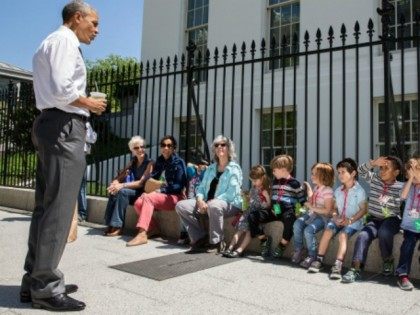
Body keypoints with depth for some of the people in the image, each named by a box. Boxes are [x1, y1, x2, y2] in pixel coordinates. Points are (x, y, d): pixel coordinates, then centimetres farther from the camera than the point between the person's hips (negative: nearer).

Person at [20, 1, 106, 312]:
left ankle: (35, 280, 17)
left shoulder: (50, 44, 26)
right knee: (58, 208, -9)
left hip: (51, 125, 10)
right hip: (64, 127, -10)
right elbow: (61, 90, -19)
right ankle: (45, 288, -2)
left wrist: (82, 104, 15)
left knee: (46, 206, 10)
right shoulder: (64, 40, -6)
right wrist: (89, 103, -5)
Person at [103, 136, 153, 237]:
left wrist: (122, 185, -26)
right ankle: (110, 224, -19)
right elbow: (120, 176, 7)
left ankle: (118, 227, -28)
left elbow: (141, 183, -16)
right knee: (114, 192, -23)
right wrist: (115, 183, -17)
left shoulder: (149, 163, -6)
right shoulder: (133, 162, 14)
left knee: (123, 191, -30)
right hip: (132, 192, 6)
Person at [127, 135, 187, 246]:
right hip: (160, 194, 6)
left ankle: (142, 234, -35)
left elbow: (179, 186, -11)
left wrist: (160, 190, -16)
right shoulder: (159, 161, 14)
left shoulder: (178, 162, -4)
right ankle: (152, 228, -3)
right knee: (138, 203, -20)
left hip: (174, 196, -6)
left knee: (148, 198, -30)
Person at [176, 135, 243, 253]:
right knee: (181, 206, -11)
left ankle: (216, 243, -21)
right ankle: (201, 238, -9)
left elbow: (232, 193, -15)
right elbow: (201, 187, 12)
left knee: (214, 206, -41)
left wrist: (212, 202, -21)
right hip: (208, 203, 7)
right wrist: (200, 199, -11)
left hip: (230, 204, -6)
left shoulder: (234, 168, -3)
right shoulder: (211, 168, 17)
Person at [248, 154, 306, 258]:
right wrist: (272, 209, 12)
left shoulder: (294, 183, -3)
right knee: (252, 216, -11)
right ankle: (264, 240, 5)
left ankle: (282, 245, -18)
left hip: (287, 211, -6)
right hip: (274, 211, 6)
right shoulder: (275, 182, 16)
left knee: (289, 219, -41)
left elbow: (303, 201, 0)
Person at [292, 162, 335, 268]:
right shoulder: (316, 188, 13)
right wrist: (309, 194, 11)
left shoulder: (328, 191, -12)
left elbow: (327, 210, -17)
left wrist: (312, 207, -17)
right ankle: (298, 250, -4)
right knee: (297, 224, -19)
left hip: (322, 216, -7)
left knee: (308, 230, -29)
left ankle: (311, 256, -9)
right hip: (312, 213, 7)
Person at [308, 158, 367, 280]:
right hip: (339, 220, 5)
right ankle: (319, 260, -18)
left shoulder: (359, 191, -3)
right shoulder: (338, 191, 15)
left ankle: (338, 265, -36)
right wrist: (335, 217, -7)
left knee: (343, 235, -31)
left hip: (353, 221, -4)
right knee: (328, 231, -22)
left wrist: (350, 220, -18)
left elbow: (363, 209, -8)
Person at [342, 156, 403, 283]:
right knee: (362, 236, -24)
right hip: (374, 219, 3)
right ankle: (355, 269, -28)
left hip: (391, 219, -3)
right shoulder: (375, 179, 7)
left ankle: (388, 260, -6)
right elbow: (361, 170, -3)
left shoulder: (400, 187, -4)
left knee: (384, 233, -35)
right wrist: (373, 163, -16)